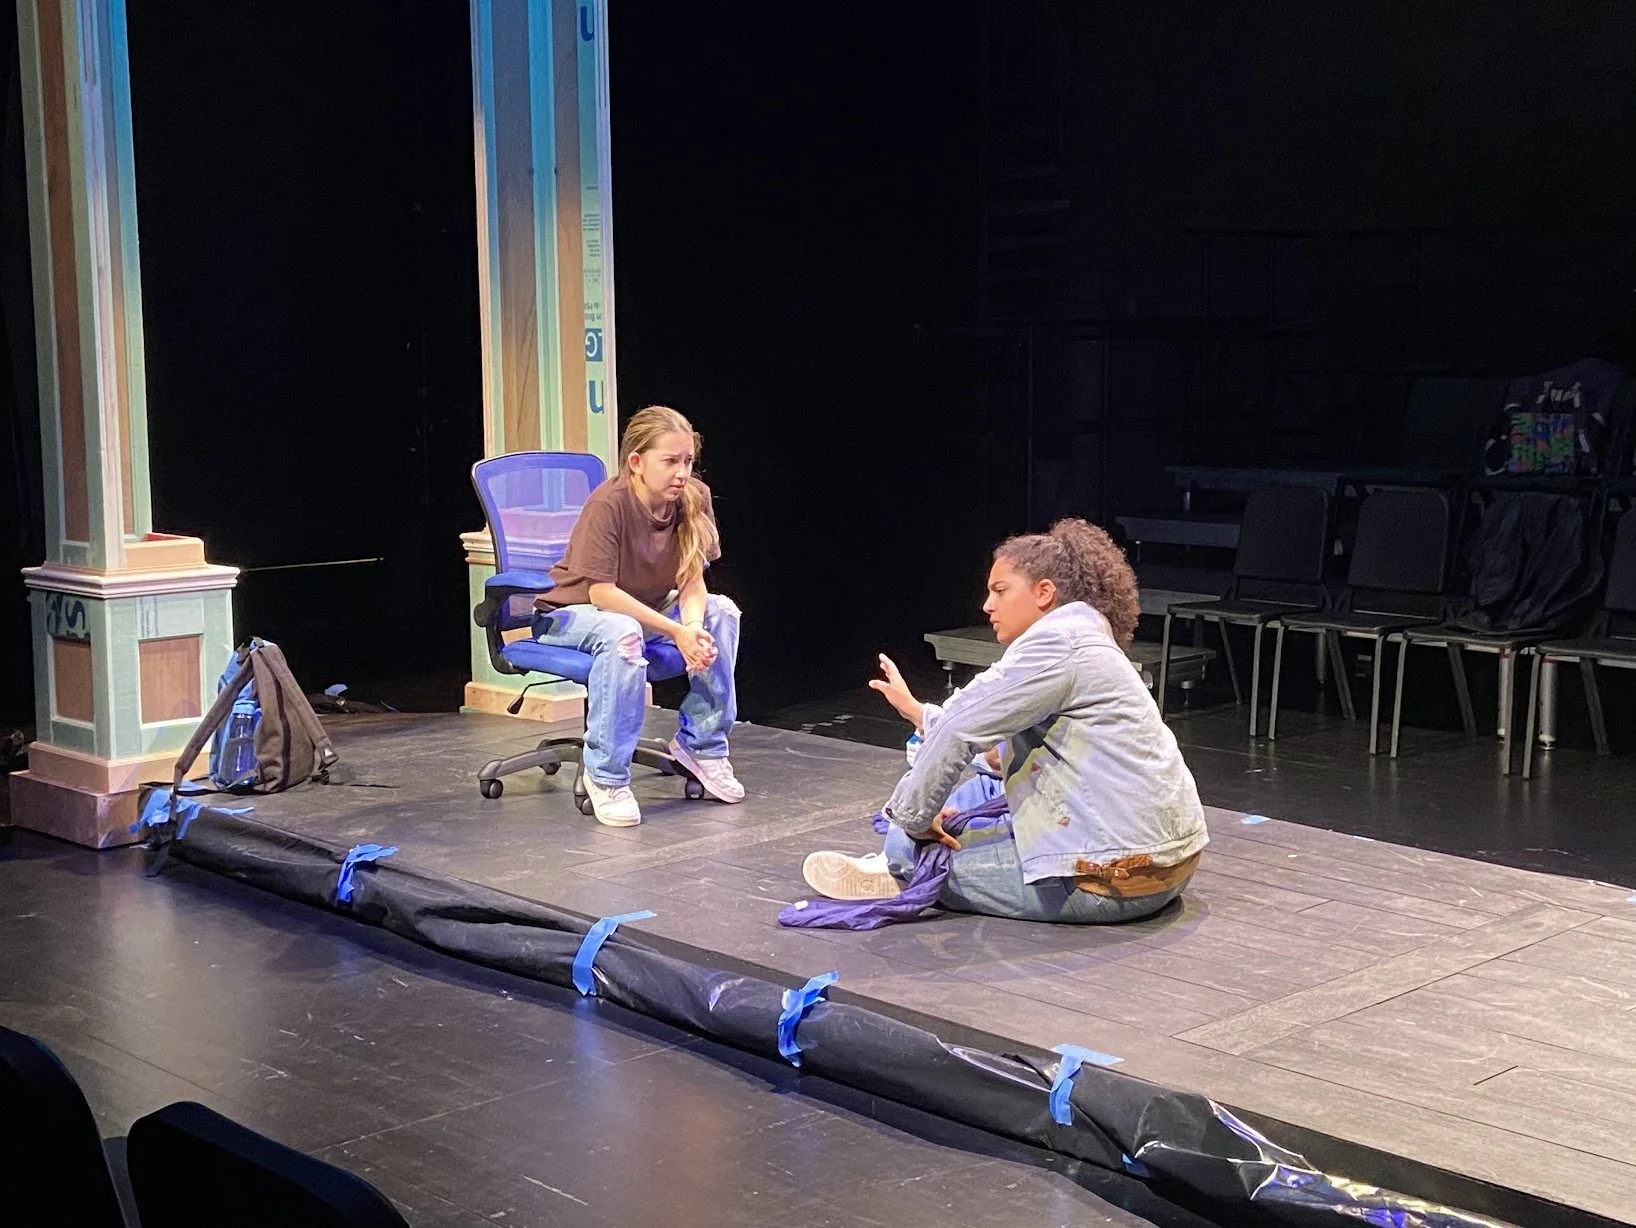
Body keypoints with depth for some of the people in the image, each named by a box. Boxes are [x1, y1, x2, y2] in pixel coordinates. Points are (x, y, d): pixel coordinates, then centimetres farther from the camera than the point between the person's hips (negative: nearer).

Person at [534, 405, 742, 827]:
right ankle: (606, 775, -27)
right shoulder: (608, 504, -29)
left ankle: (701, 743, -2)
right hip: (569, 612, -6)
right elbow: (601, 592, -30)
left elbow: (692, 583, -12)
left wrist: (694, 627, -34)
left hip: (645, 605, 6)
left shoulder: (694, 498, -12)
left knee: (722, 612, -15)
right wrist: (676, 631, -33)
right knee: (623, 634, -38)